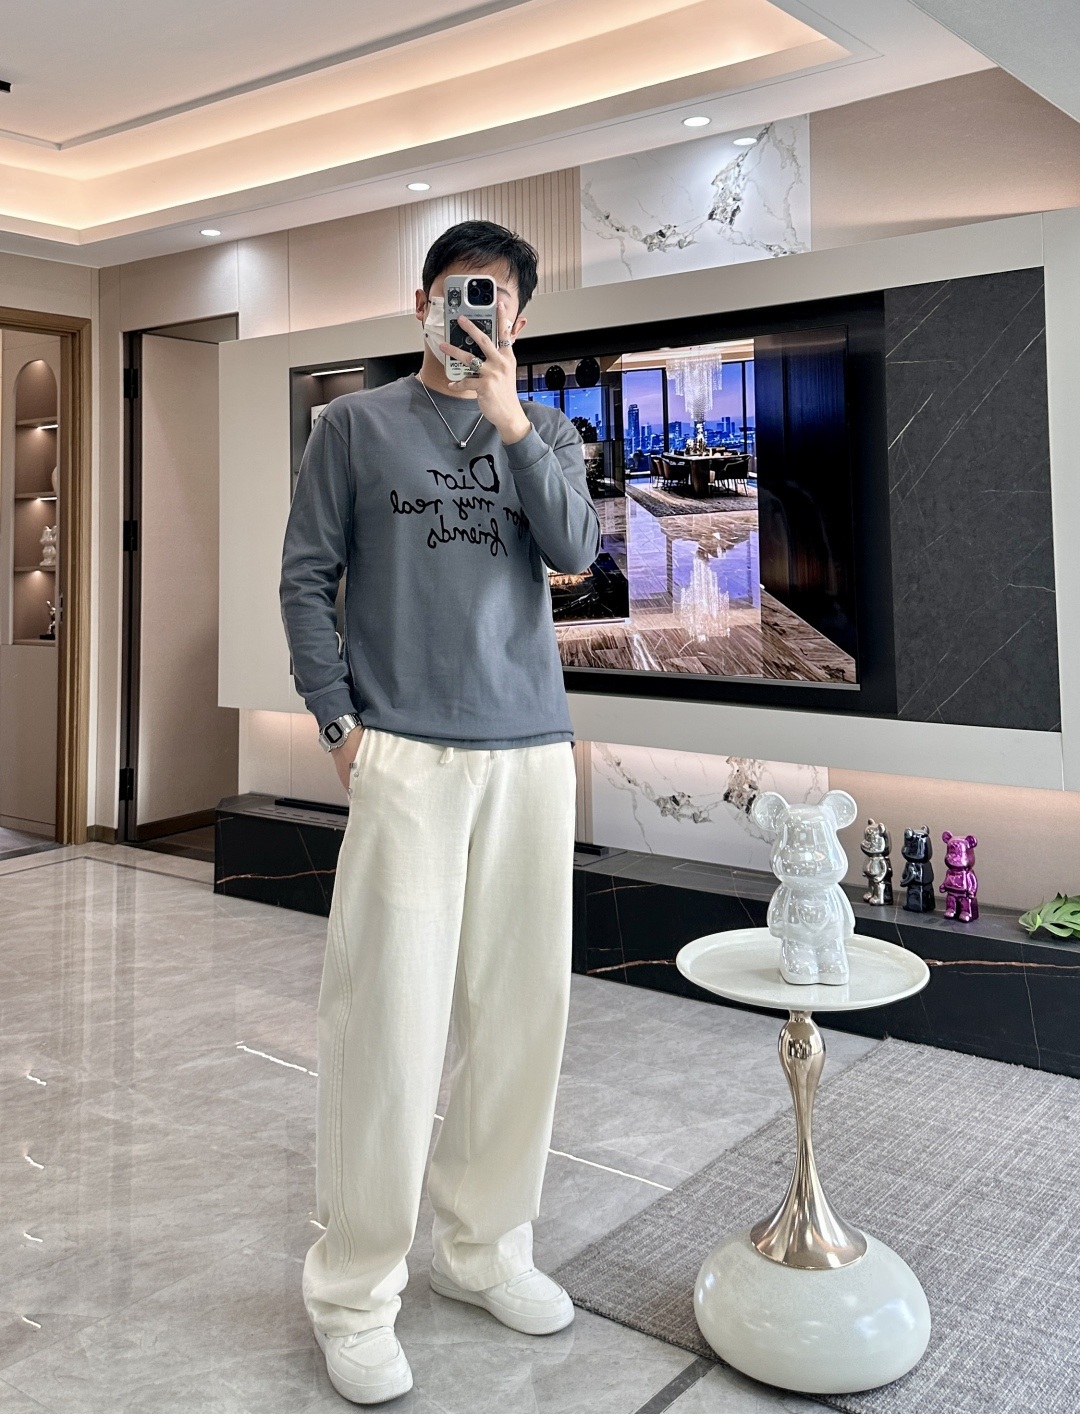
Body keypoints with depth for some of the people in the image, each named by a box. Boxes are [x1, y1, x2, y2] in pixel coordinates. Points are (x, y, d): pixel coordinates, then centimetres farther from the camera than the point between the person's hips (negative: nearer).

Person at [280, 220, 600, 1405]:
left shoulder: (544, 433, 15)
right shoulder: (356, 425, 8)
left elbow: (576, 551, -2)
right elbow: (307, 578, 5)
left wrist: (508, 421, -12)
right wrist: (337, 720, -4)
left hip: (533, 752, 4)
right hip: (407, 756, -3)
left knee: (521, 1008, 7)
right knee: (392, 1017, -6)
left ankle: (483, 1244, 24)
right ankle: (353, 1293, 8)